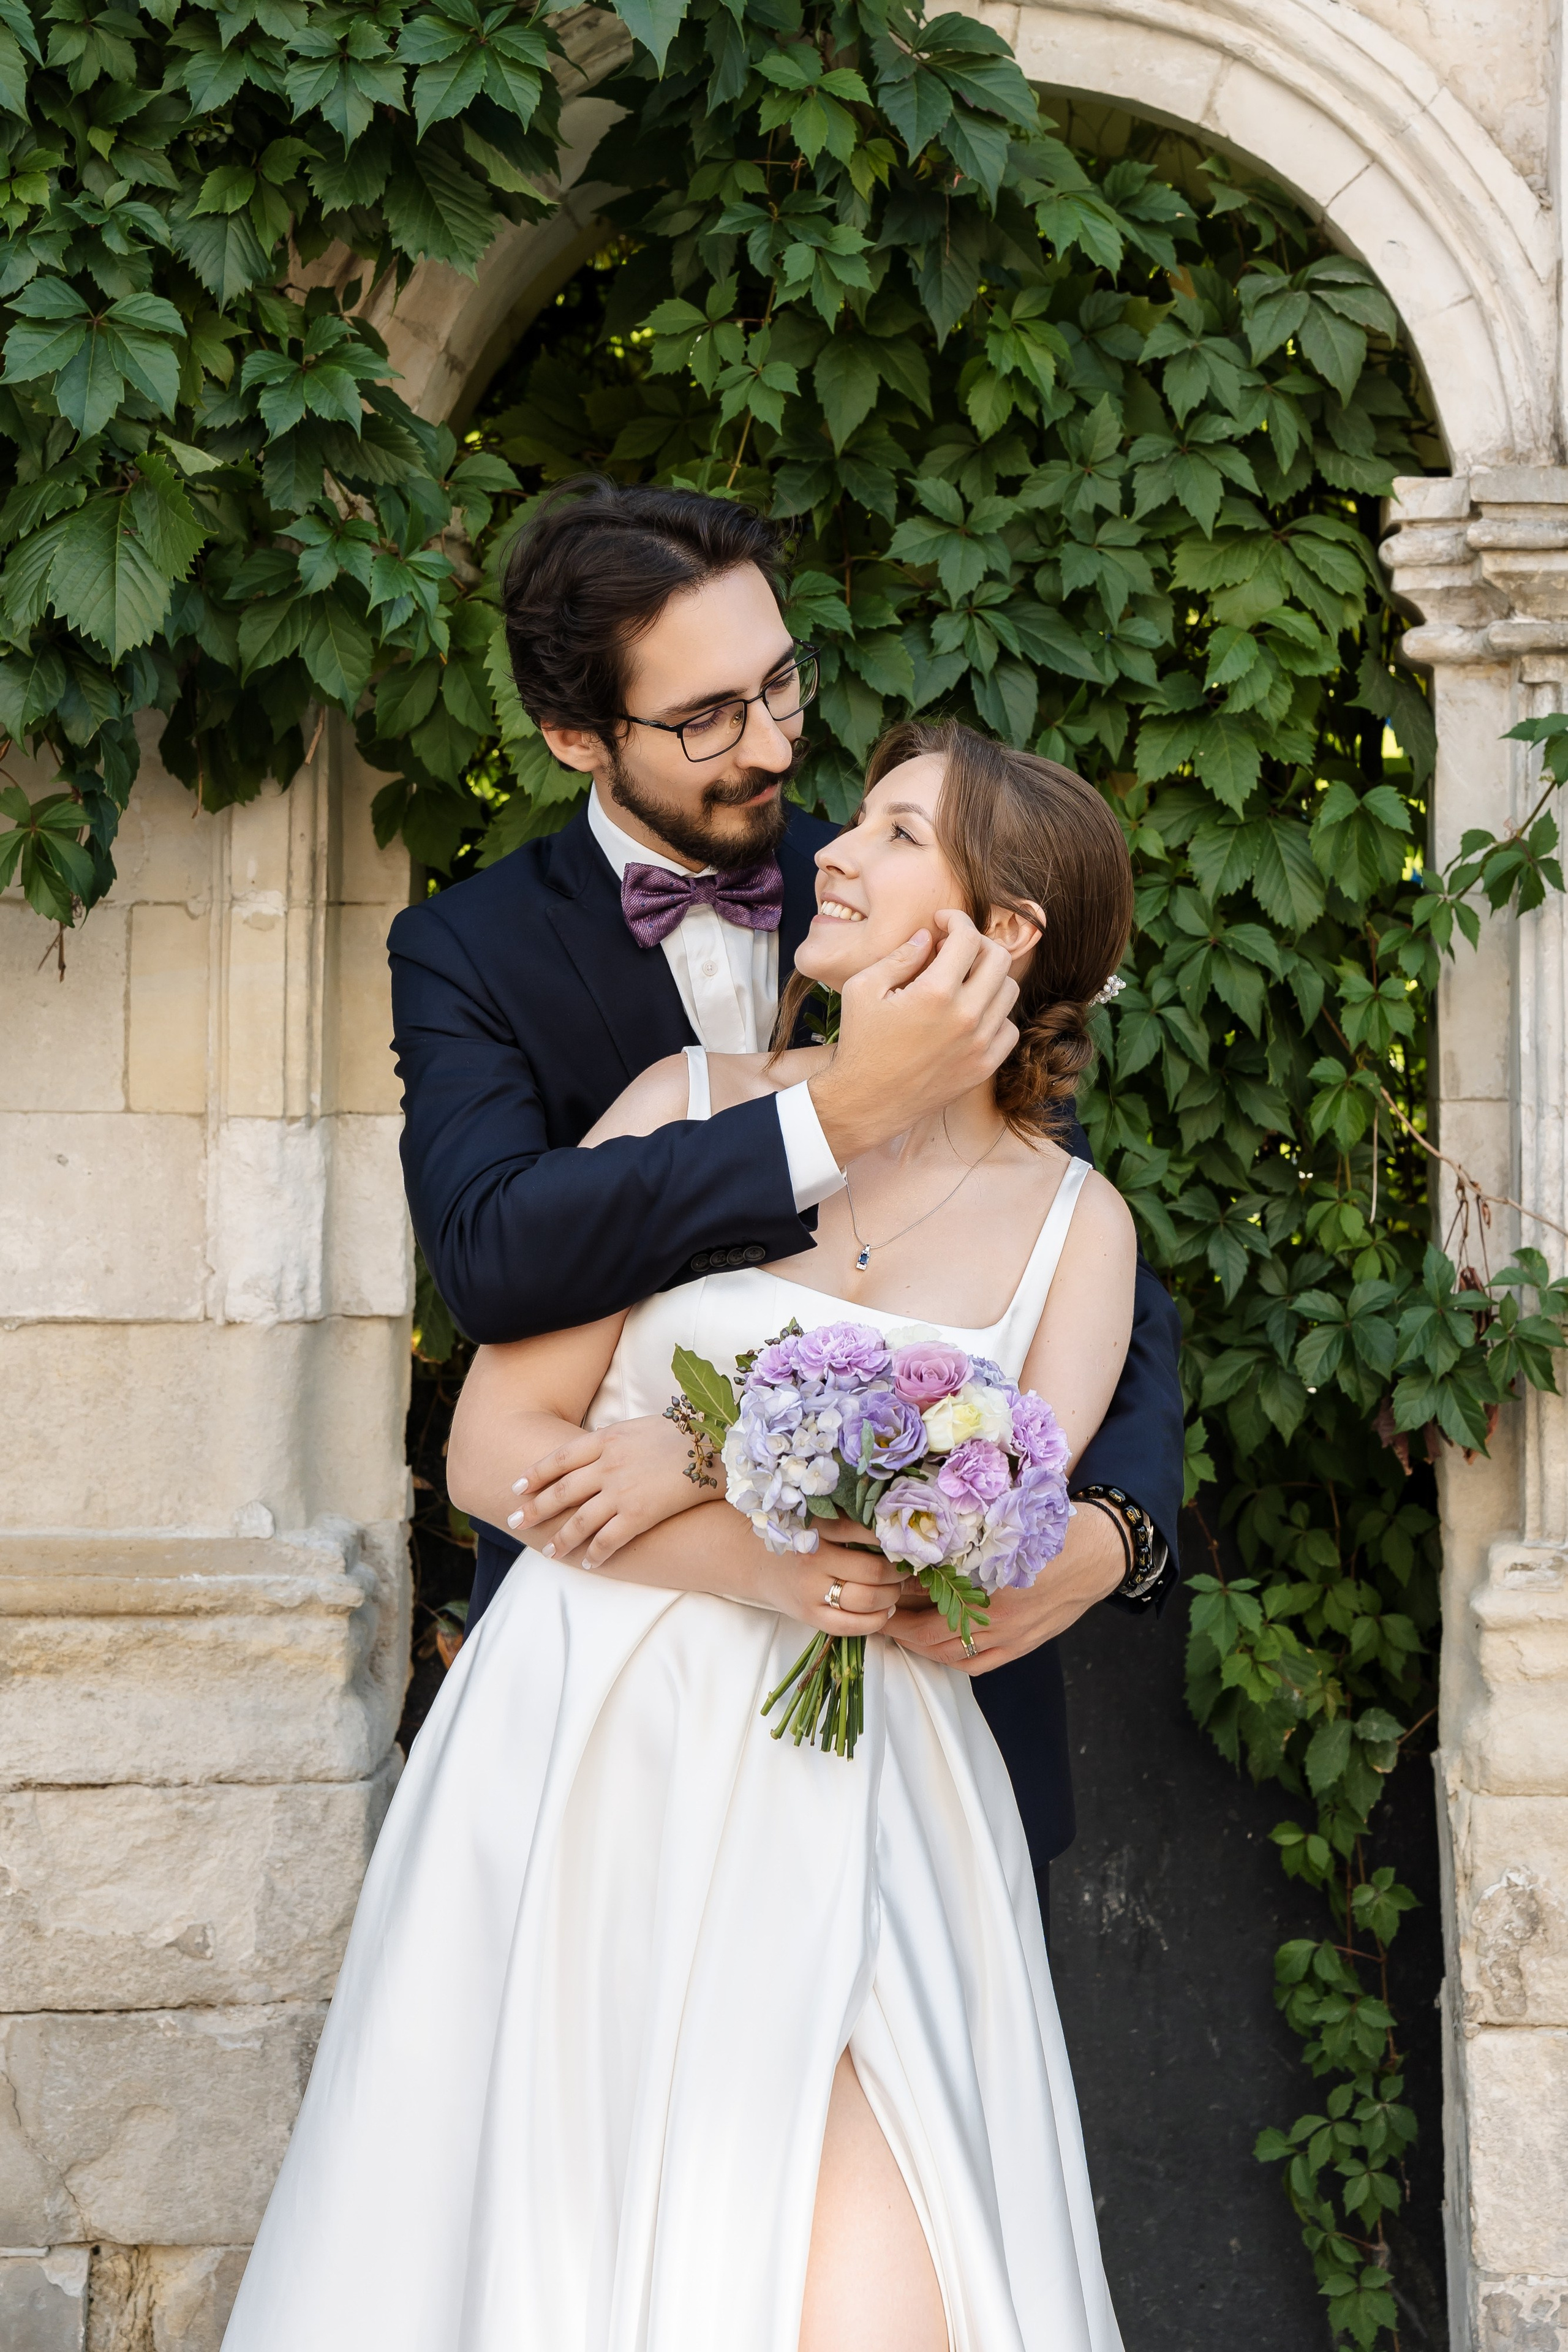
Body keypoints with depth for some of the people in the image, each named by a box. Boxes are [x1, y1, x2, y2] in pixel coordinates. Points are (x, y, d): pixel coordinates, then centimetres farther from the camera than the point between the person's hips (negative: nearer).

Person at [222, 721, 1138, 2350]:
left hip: (853, 1809, 0)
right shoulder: (693, 1109, 4)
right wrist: (750, 1562, -15)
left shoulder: (1073, 1225, 6)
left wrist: (712, 1461, -12)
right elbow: (491, 1449, -1)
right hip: (597, 1769, 0)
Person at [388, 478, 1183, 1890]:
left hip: (931, 1627, 2)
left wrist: (1117, 1524, -21)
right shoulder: (472, 953, -6)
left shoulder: (904, 906, -1)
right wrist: (839, 1118, -35)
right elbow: (488, 1250, -27)